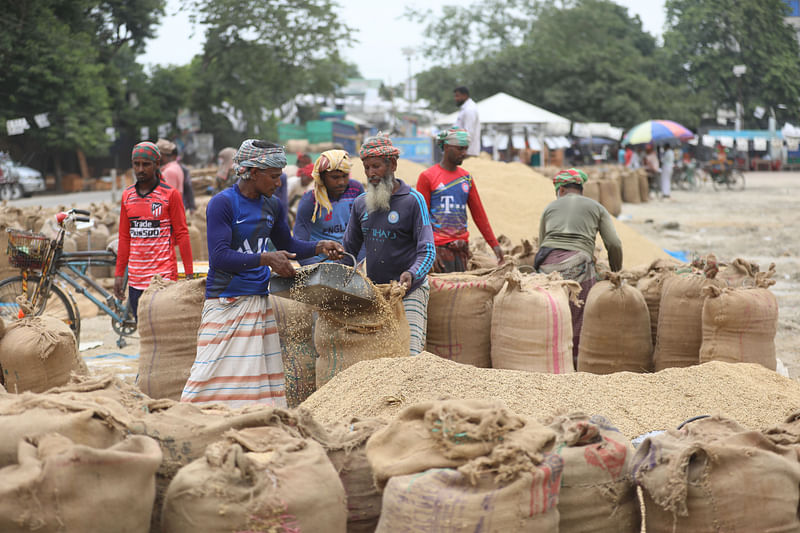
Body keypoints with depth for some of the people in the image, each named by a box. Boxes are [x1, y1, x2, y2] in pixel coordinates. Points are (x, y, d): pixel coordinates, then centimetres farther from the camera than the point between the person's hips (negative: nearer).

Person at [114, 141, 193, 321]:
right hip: (135, 277, 5)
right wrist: (119, 274, 13)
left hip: (163, 276, -5)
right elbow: (124, 237, 17)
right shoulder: (127, 196, 11)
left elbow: (182, 235, -3)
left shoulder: (170, 195, -4)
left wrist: (189, 274, -7)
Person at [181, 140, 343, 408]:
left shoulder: (272, 205, 11)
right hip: (226, 302, -7)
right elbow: (219, 257, -18)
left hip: (259, 300, 7)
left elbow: (286, 244, 27)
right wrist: (265, 259, -20)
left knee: (265, 371, 5)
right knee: (214, 370, -8)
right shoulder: (222, 203, -10)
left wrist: (320, 247, 11)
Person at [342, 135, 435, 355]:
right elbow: (348, 248, 19)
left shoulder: (413, 200, -6)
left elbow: (427, 251, -11)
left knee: (409, 354, -15)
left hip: (409, 291, -5)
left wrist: (412, 274, -30)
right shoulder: (361, 204, 10)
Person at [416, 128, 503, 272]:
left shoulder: (466, 178, 13)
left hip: (462, 248, 5)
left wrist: (494, 244, 8)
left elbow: (479, 214, 15)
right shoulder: (427, 177, -3)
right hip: (439, 248, -5)